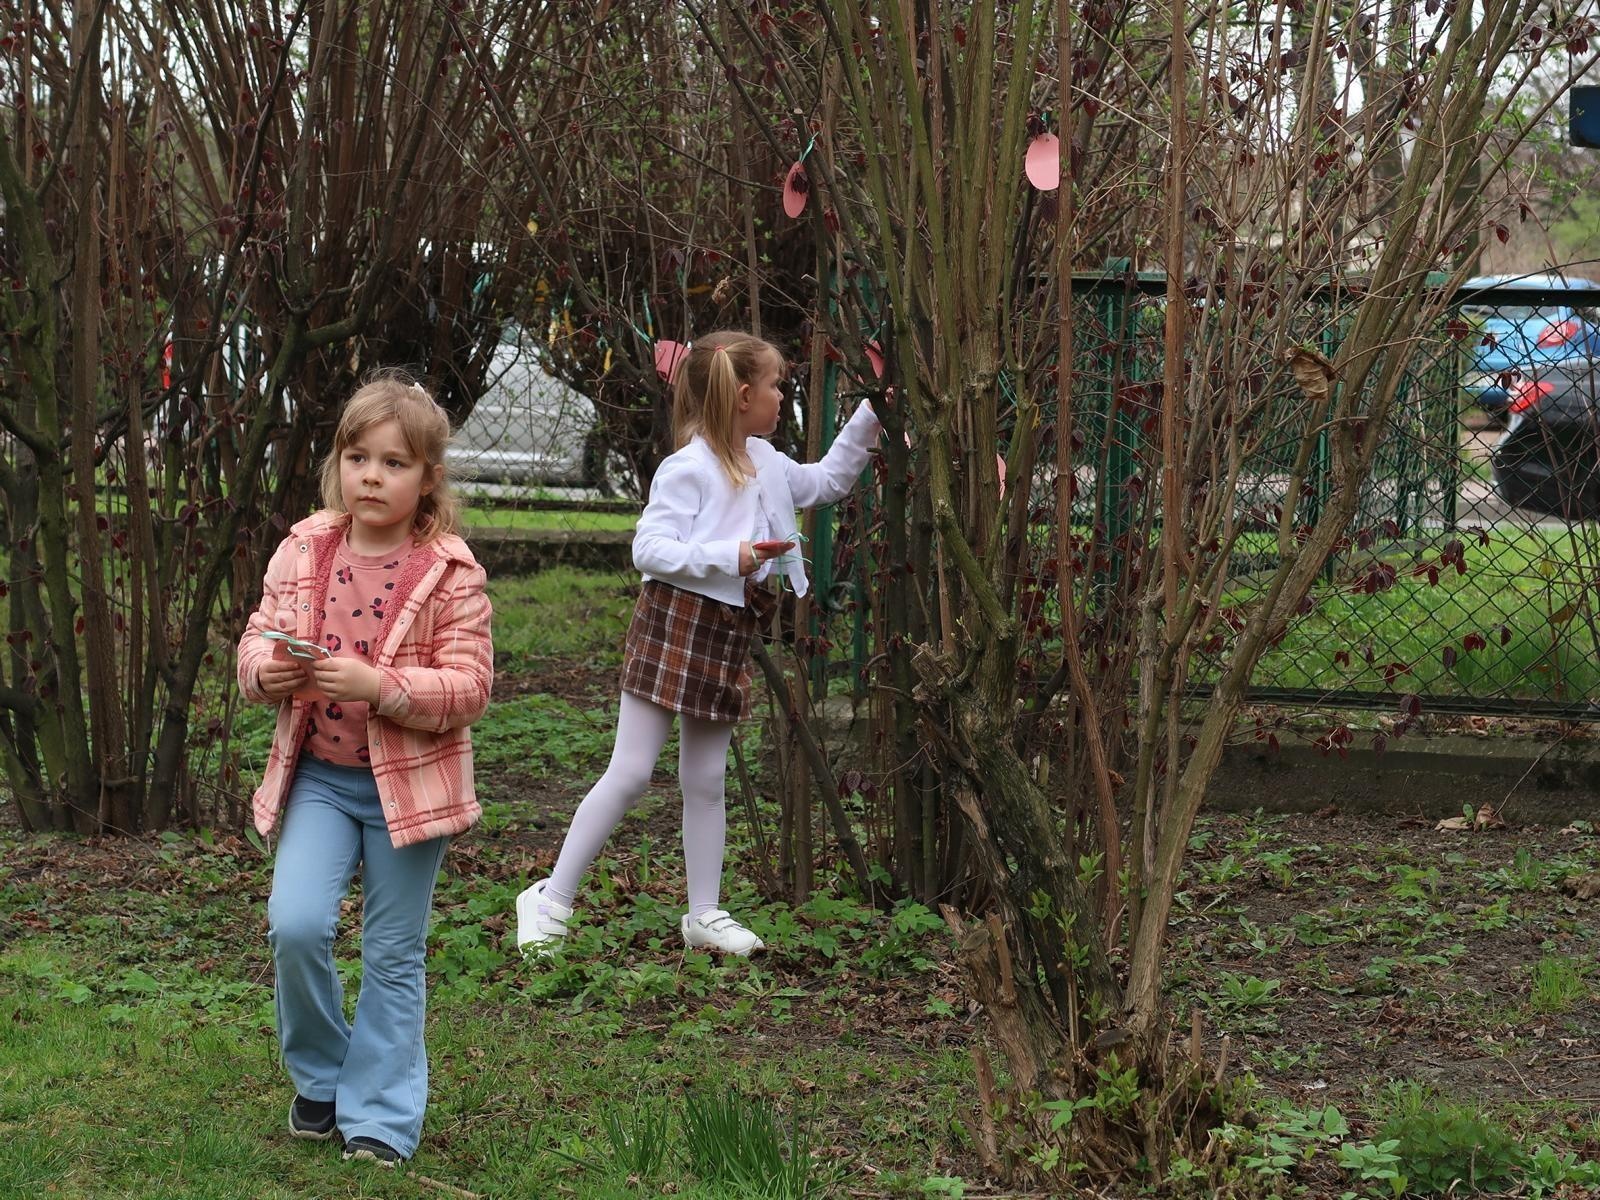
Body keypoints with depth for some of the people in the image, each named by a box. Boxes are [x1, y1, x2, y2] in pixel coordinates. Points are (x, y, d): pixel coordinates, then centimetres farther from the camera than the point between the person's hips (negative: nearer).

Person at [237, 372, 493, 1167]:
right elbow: (256, 641, 7)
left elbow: (469, 686, -14)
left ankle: (380, 1118, 19)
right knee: (295, 925, -13)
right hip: (318, 776, 2)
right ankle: (321, 1078, 12)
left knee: (393, 955, 6)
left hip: (409, 783, -2)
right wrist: (265, 668, -17)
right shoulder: (303, 550, -1)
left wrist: (378, 685, -27)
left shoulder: (450, 572, -11)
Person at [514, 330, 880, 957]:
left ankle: (704, 915, 19)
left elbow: (827, 482, 28)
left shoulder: (766, 464, 10)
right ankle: (551, 900, 2)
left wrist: (865, 422, 18)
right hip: (674, 625, -7)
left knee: (706, 781, 12)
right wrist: (731, 556, -26)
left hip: (727, 638, 7)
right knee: (630, 774, -6)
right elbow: (649, 549, -19)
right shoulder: (689, 469, -15)